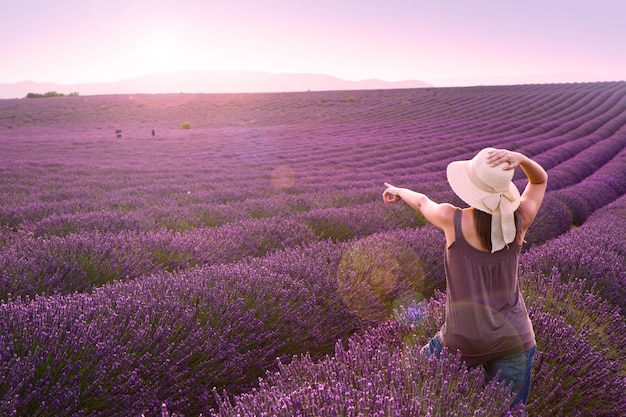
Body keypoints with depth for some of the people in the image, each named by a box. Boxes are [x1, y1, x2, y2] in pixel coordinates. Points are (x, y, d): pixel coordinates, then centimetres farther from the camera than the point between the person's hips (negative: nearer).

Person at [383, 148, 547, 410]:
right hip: (515, 342, 3)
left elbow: (423, 202, 7)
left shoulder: (453, 220, -16)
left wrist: (398, 191, 28)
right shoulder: (519, 222, -10)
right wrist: (520, 159, -13)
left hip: (463, 341, -3)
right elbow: (540, 180, 9)